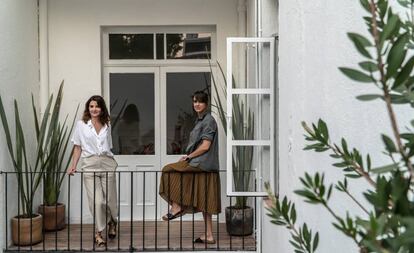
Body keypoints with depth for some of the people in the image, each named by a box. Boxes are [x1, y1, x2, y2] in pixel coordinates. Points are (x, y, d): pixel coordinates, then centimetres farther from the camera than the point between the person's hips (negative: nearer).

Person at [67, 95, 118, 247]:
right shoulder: (81, 125, 6)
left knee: (110, 199, 4)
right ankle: (99, 233, 6)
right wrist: (73, 165, -3)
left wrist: (111, 163, 10)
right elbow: (77, 147, 7)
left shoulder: (107, 126, 13)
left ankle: (111, 223, 35)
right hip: (90, 165, -2)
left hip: (107, 164, 2)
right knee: (97, 201, -9)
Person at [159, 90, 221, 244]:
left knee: (170, 171, -9)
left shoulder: (208, 120, -10)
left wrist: (188, 156, -9)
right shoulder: (200, 120, 19)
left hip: (203, 164, -9)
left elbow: (205, 146, -17)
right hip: (201, 166, 9)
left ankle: (176, 207, -4)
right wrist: (188, 156, 7)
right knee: (203, 203, 9)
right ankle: (208, 235, 13)